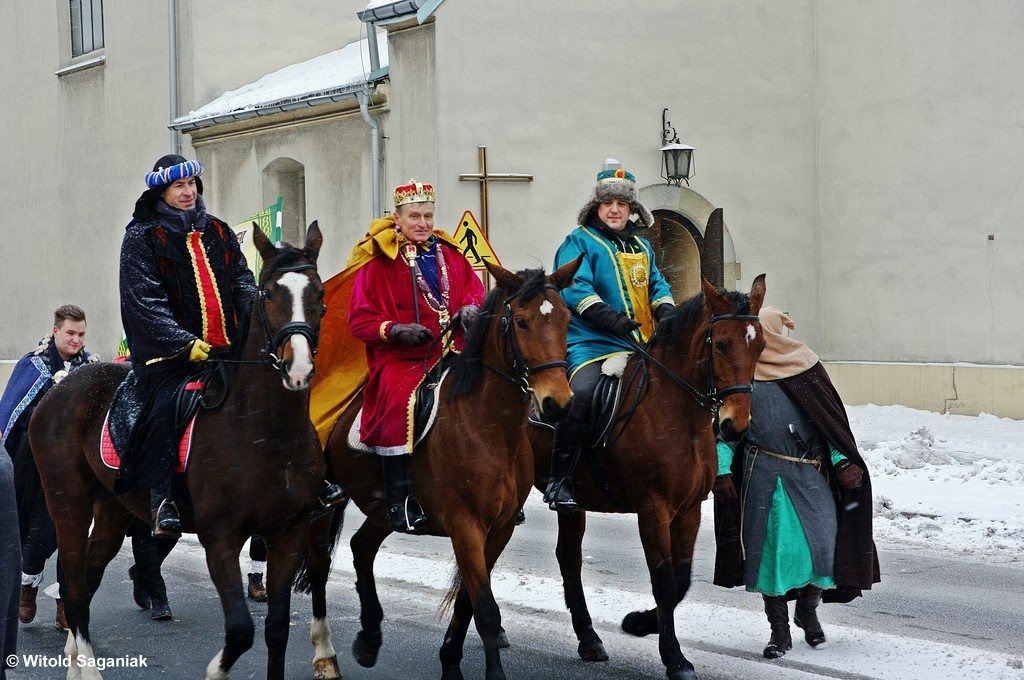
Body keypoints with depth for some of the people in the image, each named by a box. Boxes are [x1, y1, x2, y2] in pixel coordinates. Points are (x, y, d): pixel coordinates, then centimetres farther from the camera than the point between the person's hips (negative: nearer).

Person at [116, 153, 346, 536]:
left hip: (229, 347, 5)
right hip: (171, 350, -5)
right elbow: (145, 301, -10)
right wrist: (186, 343, -20)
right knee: (163, 406, -25)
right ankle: (161, 497, -18)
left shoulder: (218, 231, 16)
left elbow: (243, 283, 12)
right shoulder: (142, 237, 0)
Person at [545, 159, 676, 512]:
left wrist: (665, 310, 2)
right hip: (591, 344, -7)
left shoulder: (641, 246, 21)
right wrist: (611, 318, -23)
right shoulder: (579, 242, 0)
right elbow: (574, 288, -12)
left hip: (640, 346, 7)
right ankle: (558, 481, -22)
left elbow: (657, 284, 25)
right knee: (581, 395, -30)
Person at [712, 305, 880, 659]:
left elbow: (829, 417, 8)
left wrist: (841, 460, -2)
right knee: (771, 546, 0)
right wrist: (722, 470, -4)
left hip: (810, 473, 0)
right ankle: (779, 630, 12)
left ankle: (808, 609, 23)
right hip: (763, 476, 0)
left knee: (821, 540, -4)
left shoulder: (804, 364, 6)